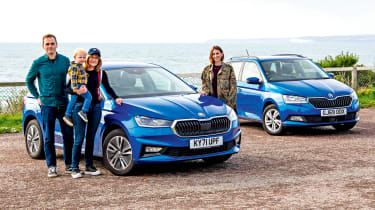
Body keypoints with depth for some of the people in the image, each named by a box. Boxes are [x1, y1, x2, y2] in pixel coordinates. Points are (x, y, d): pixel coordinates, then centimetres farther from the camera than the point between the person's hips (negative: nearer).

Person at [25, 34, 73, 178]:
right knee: (48, 137, 1)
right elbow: (29, 80, 11)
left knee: (68, 135, 4)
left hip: (63, 103, 2)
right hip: (47, 104, -2)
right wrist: (37, 97, 5)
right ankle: (51, 166, 9)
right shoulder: (38, 63, -1)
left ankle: (69, 164, 17)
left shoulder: (65, 61, 6)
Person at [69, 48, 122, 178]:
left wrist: (116, 98, 10)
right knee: (79, 138, -6)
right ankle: (75, 168, -1)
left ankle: (89, 166, 15)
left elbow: (108, 88, 24)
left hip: (95, 106, 4)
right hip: (80, 106, -4)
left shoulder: (101, 73, 11)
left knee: (91, 138, 8)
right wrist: (76, 91, -23)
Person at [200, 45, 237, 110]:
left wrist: (231, 102, -10)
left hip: (226, 102, -2)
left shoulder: (228, 68, 4)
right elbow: (204, 84, 16)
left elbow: (233, 86, 0)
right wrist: (205, 91, -7)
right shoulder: (207, 69, 13)